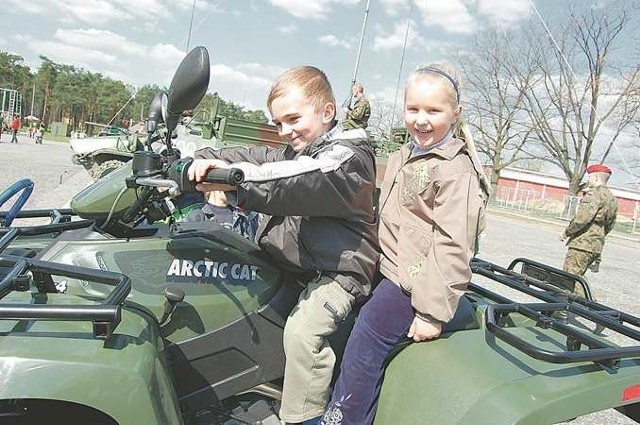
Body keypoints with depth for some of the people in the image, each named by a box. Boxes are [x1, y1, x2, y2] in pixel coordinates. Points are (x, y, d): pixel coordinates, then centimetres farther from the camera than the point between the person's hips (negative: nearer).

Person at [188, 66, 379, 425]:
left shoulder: (349, 155, -12)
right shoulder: (297, 151, 17)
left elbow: (299, 185, -31)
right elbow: (254, 156, 4)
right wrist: (206, 159, -14)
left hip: (339, 269, -9)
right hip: (292, 262, 9)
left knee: (302, 331, -25)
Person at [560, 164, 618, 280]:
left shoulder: (595, 193, -11)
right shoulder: (612, 199, 18)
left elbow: (582, 218, -21)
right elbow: (609, 226, 23)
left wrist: (566, 232, -9)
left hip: (582, 244, -10)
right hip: (597, 246, 10)